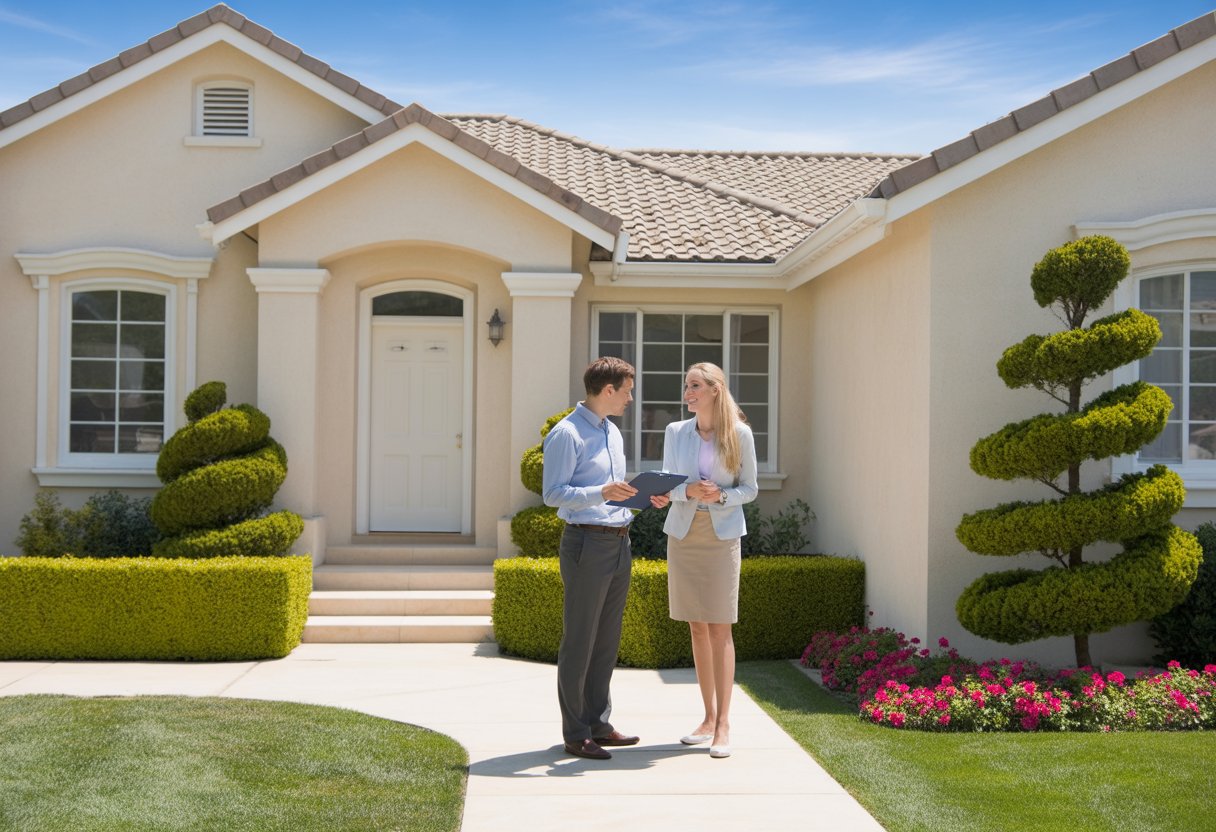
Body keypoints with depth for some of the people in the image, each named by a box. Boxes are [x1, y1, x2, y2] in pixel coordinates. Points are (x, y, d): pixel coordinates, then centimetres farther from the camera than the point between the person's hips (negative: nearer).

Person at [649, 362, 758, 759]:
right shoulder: (675, 432, 5)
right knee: (697, 627, 6)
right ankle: (709, 718, 15)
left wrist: (721, 496, -16)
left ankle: (723, 725, -3)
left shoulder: (739, 433, -2)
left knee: (720, 629, -6)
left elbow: (749, 488, 2)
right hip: (683, 533, 3)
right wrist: (688, 492, -14)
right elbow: (666, 485, 7)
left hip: (721, 534, -3)